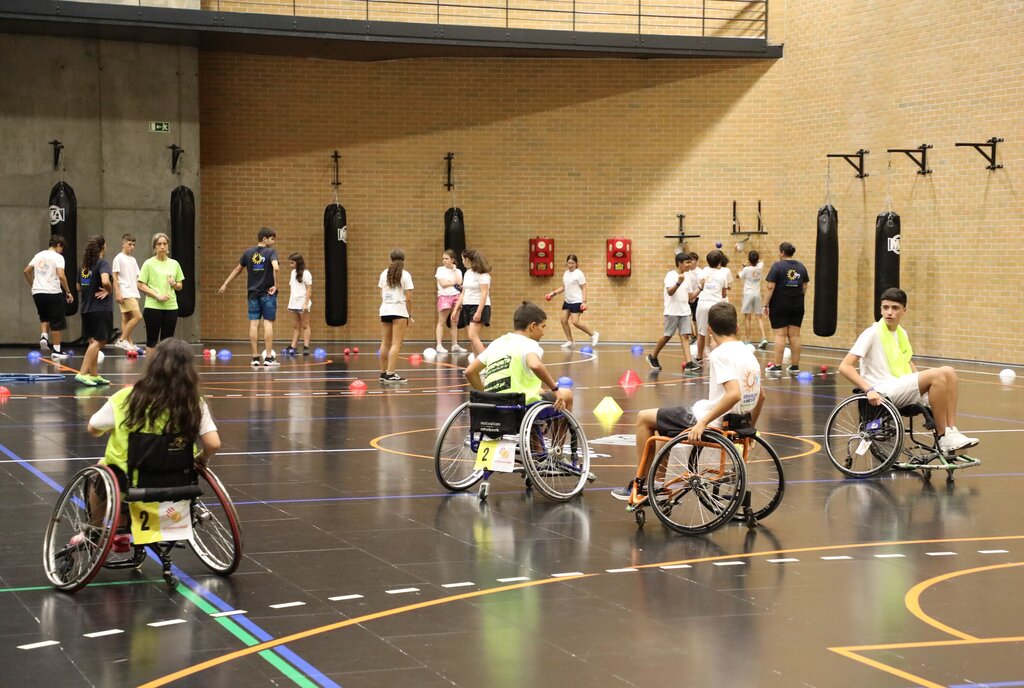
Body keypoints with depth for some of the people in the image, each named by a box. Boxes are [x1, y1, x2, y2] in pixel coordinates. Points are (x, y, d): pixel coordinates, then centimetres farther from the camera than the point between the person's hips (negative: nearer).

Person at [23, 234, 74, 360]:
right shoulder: (58, 257, -6)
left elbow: (26, 271, 17)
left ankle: (43, 336, -3)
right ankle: (56, 351, 5)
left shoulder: (39, 255, 13)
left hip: (37, 292, 6)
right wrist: (68, 292, -10)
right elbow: (61, 276, -17)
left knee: (44, 318, 23)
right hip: (53, 292, -5)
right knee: (56, 322, 4)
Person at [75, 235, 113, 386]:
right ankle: (82, 373, -11)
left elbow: (79, 287, 19)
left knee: (93, 342, 14)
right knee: (98, 342, -3)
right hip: (101, 309, -7)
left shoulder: (84, 265, 11)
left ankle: (94, 375, 17)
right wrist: (108, 290, -11)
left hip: (86, 310, 7)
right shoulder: (103, 263, -12)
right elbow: (105, 281, -29)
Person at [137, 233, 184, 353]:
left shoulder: (174, 264, 10)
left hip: (171, 306, 4)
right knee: (152, 340, 0)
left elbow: (180, 286, 15)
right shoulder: (149, 264, -2)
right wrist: (157, 295, -17)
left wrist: (174, 284, -8)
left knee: (167, 340, 6)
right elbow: (141, 285, -6)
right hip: (153, 307, -4)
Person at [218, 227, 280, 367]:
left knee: (253, 324, 4)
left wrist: (225, 284, 24)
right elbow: (276, 268, -25)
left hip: (253, 293, 4)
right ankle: (268, 358, -4)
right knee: (268, 323, -1)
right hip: (268, 293, -4)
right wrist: (275, 285, -17)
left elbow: (238, 269, 15)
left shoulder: (248, 253, 7)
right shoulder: (270, 252, -7)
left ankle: (255, 358, 3)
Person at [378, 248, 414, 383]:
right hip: (399, 311, -5)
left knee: (385, 343, 11)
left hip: (385, 310, 5)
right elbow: (408, 298, -7)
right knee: (396, 344, -5)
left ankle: (383, 373, 15)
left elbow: (382, 295, 9)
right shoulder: (405, 275, -5)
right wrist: (410, 315, 1)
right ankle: (391, 374, -11)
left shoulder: (384, 274, 8)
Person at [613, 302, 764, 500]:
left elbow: (734, 394, -32)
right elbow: (761, 396, 18)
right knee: (667, 415, 29)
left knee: (644, 418, 6)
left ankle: (639, 486, 11)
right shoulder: (748, 354, 8)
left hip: (713, 423, -9)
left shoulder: (720, 353, -19)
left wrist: (704, 423, -29)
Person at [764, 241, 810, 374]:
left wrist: (767, 305, -8)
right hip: (797, 306, 5)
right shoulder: (801, 266, 7)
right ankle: (795, 366, 8)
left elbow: (771, 287, -13)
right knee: (795, 335, 7)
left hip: (780, 305, -5)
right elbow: (805, 286, 9)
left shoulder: (778, 266, -9)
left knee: (780, 335, -4)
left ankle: (777, 366, -4)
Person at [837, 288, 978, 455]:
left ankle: (951, 431, -15)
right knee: (937, 374, -25)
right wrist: (869, 389, -25)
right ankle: (943, 438, -18)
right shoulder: (872, 333, -6)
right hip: (884, 392, -7)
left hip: (904, 388, 7)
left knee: (948, 372, -13)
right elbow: (845, 367, -13)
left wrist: (923, 383, 12)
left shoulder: (901, 333, 16)